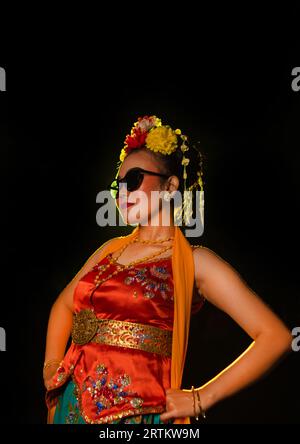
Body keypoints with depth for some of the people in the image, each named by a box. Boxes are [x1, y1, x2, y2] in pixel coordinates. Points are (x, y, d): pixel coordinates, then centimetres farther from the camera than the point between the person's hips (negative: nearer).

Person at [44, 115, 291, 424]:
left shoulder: (193, 261, -9)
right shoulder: (111, 249, 7)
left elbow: (276, 336, -14)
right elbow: (65, 304, 21)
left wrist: (201, 399, -14)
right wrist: (50, 363, 8)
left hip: (136, 412, -5)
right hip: (72, 405, 5)